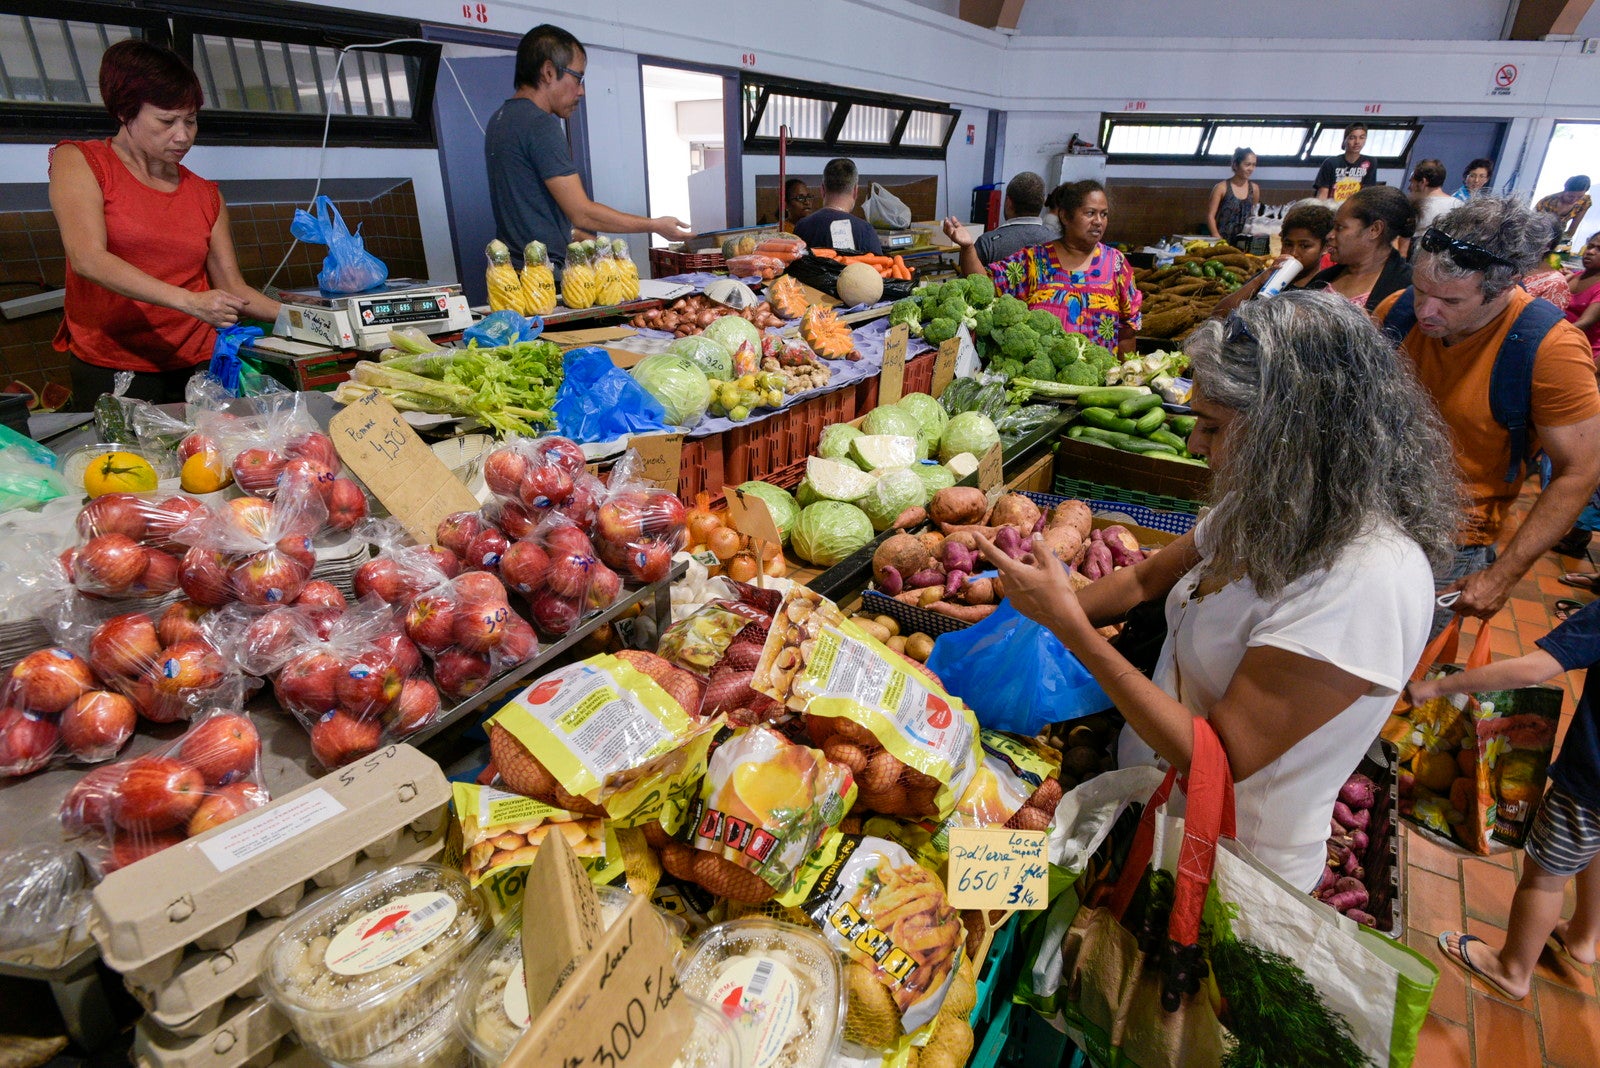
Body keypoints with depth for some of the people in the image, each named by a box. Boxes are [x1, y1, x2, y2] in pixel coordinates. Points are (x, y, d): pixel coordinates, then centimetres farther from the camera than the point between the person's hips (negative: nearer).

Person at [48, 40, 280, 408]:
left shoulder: (206, 194, 13)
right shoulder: (79, 161, 2)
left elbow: (231, 287, 9)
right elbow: (88, 259, -13)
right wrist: (189, 301, -26)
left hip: (196, 363, 3)